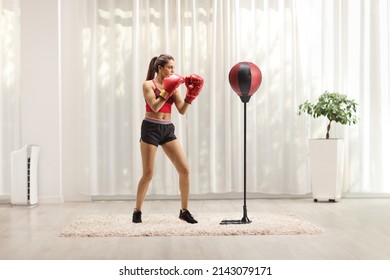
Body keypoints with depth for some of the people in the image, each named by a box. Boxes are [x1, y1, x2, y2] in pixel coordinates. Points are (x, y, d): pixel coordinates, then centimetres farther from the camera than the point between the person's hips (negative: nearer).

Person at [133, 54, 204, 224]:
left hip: (167, 130, 5)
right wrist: (167, 91, -18)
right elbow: (155, 107, -17)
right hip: (151, 129, -5)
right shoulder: (148, 84, -3)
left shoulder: (174, 85, 9)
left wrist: (191, 95, -9)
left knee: (184, 169, -3)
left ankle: (184, 211, 9)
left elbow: (182, 110, 2)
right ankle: (137, 211, 15)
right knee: (148, 174, -4)